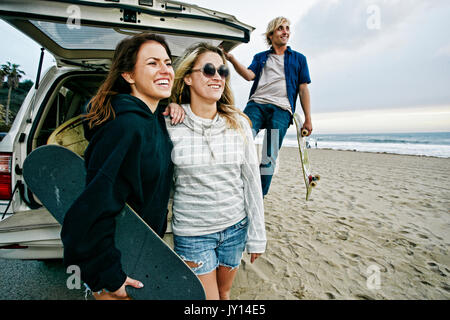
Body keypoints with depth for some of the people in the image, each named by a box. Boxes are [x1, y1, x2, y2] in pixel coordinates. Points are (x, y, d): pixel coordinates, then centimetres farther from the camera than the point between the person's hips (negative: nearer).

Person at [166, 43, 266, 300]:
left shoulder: (239, 124, -5)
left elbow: (252, 181, -2)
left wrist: (257, 236, 1)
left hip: (235, 227, 3)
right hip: (192, 232, -2)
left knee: (225, 291, 22)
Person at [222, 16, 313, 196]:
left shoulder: (299, 58, 23)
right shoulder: (260, 57, 24)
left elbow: (303, 89, 16)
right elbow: (249, 75, 4)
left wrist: (308, 119, 8)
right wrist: (232, 59, -14)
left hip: (281, 109, 0)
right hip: (256, 104, 1)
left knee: (269, 159, -6)